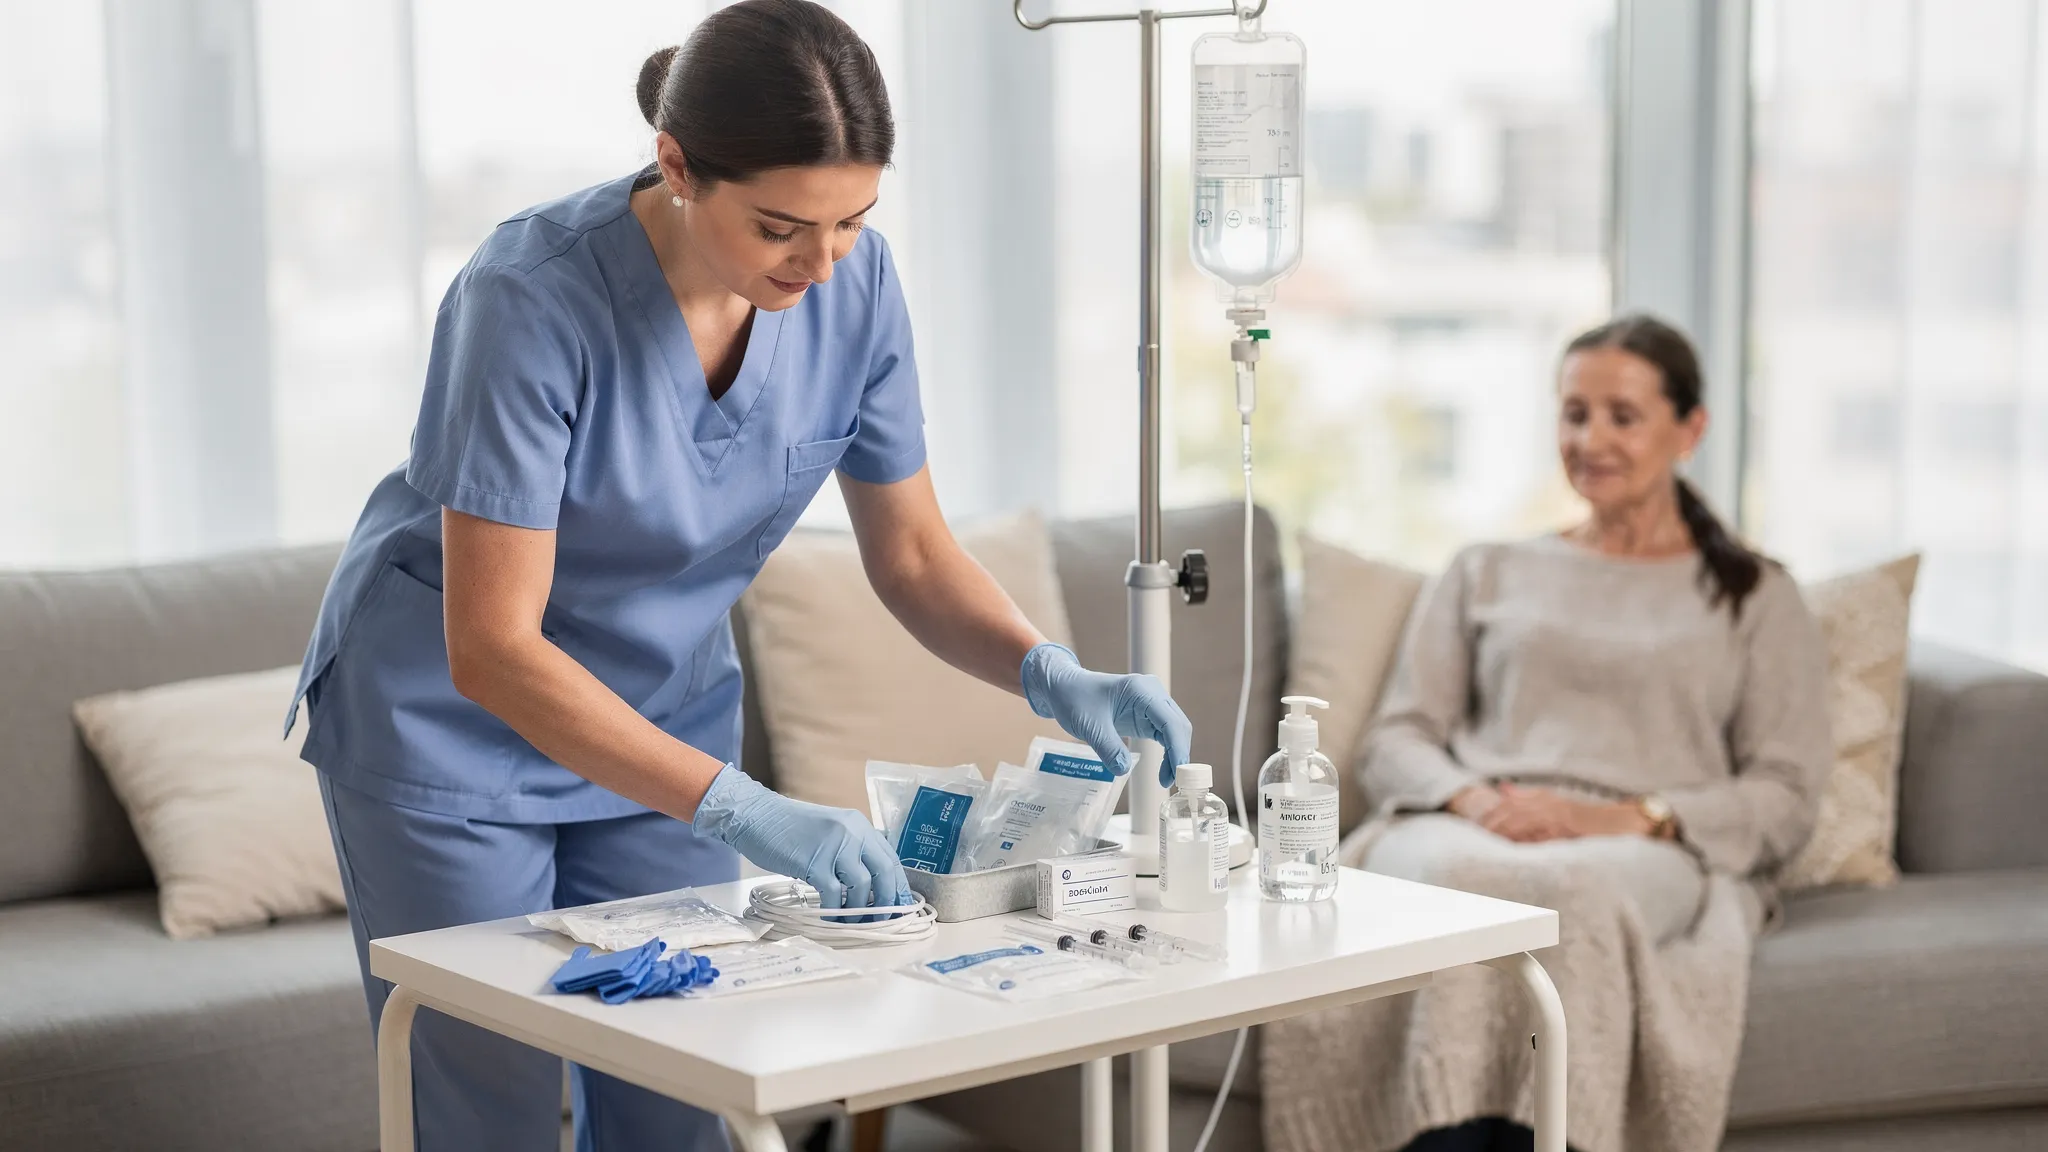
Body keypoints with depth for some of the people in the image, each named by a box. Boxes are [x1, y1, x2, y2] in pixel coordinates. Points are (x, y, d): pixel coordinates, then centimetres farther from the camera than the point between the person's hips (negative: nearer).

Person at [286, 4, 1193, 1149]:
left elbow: (913, 553, -3)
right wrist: (744, 811, -38)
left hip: (665, 710, 5)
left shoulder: (855, 281, -15)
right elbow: (491, 649, -31)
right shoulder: (535, 297, -30)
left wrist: (1052, 674, -23)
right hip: (453, 723, -4)